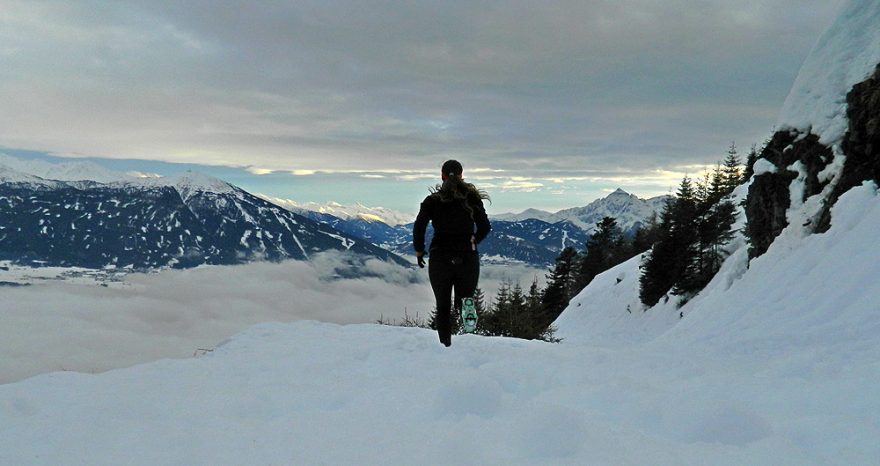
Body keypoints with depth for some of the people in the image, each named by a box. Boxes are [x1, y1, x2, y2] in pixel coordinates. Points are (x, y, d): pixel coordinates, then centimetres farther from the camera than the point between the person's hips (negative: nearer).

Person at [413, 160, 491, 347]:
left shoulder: (432, 200, -1)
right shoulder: (472, 198, 2)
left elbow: (418, 228, -9)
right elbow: (485, 227, 4)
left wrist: (419, 251, 6)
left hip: (440, 259, 0)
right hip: (468, 259, 1)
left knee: (443, 307, 13)